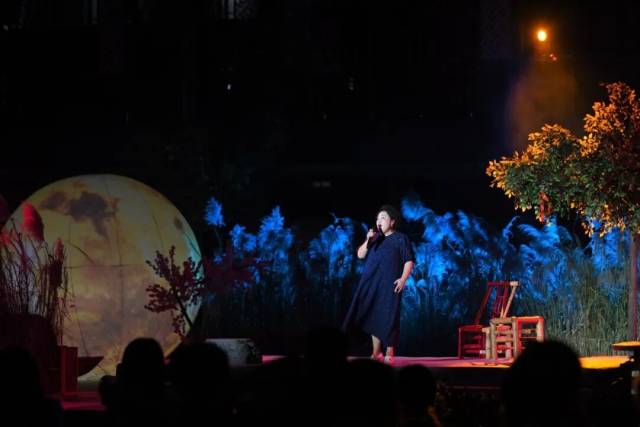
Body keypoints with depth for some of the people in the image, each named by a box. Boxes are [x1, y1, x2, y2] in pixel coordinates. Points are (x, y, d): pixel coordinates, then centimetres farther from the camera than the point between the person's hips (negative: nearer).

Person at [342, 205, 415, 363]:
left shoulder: (400, 239, -1)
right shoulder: (375, 238, 16)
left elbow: (409, 261, -5)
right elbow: (360, 255, 10)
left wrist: (403, 278, -17)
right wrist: (368, 240, -6)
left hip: (390, 285, -6)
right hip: (371, 284, 6)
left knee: (388, 318, -8)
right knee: (374, 317, 7)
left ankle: (389, 354, -3)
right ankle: (376, 353, 13)